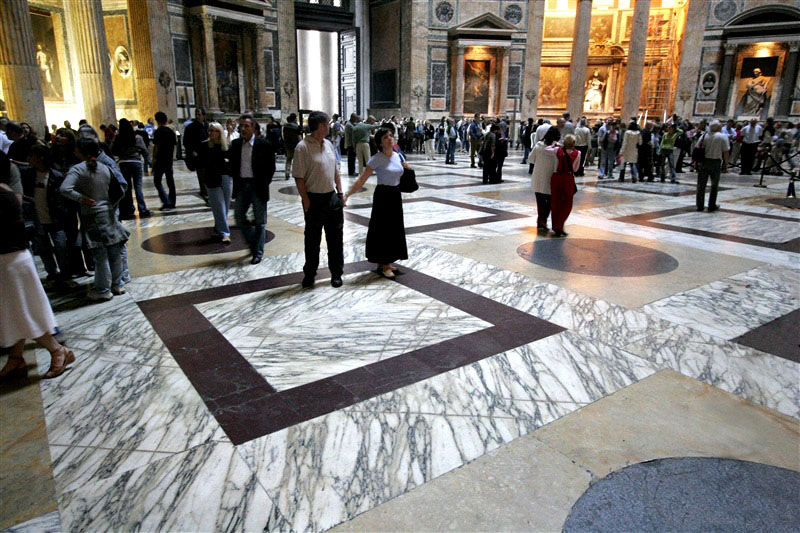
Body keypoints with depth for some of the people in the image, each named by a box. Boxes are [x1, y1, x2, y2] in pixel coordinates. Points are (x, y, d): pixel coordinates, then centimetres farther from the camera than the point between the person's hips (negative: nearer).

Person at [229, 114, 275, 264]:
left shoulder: (264, 145, -7)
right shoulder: (235, 144, 5)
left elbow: (271, 167, -4)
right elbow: (232, 163, 13)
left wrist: (264, 184, -5)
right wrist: (235, 179, 4)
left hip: (258, 186, -4)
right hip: (241, 185, 4)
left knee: (259, 221, 4)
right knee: (239, 217, 8)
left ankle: (258, 252, 14)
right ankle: (253, 241, 31)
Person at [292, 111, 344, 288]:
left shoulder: (328, 144, 10)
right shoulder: (303, 147, -12)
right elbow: (299, 177, -14)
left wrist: (340, 193, 10)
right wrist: (306, 200, -15)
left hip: (332, 197, 6)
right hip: (314, 199, -6)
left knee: (335, 237, 10)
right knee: (312, 239, 5)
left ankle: (336, 273, 22)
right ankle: (309, 274, 20)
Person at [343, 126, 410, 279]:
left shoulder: (397, 155, 4)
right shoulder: (377, 159, -15)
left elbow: (408, 169, 27)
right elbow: (361, 180, -20)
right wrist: (347, 194, -28)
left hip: (396, 195, 7)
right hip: (383, 196, -7)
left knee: (394, 229, 13)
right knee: (383, 229, 0)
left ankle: (386, 262, 27)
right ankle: (382, 266, 11)